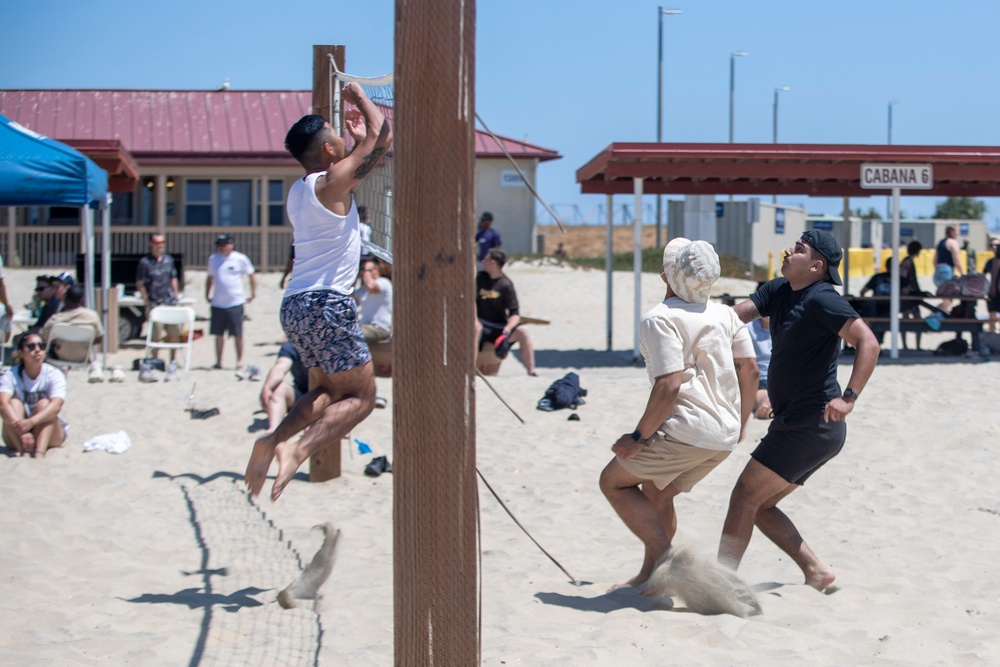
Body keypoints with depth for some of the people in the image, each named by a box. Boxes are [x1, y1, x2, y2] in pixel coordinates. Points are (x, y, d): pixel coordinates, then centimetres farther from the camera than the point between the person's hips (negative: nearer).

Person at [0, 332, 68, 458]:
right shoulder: (11, 376, -10)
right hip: (16, 437, 1)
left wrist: (30, 422, -48)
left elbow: (56, 406, -30)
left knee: (43, 403, -25)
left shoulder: (54, 375, -12)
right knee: (14, 403, -23)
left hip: (50, 434, -1)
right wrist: (21, 430, -46)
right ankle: (22, 452, -44)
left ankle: (40, 453, -46)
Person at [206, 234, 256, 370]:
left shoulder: (240, 259, -2)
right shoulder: (213, 259, 8)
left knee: (237, 334, -1)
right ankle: (218, 361, 14)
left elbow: (251, 275, 7)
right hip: (217, 303, 3)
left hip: (235, 303, -3)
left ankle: (239, 361, 9)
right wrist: (207, 294, 19)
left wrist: (253, 293, 5)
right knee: (218, 334, 6)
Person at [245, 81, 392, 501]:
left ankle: (274, 441, 1)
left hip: (296, 304, 9)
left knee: (328, 390, 21)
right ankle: (299, 450, -21)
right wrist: (360, 97, 9)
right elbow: (384, 137, -5)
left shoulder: (299, 191, 16)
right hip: (325, 304, -9)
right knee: (360, 396, -3)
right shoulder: (331, 182, -8)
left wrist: (356, 136, 36)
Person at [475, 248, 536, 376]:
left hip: (499, 326, 1)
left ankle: (531, 373, -21)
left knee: (522, 333, -23)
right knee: (475, 329, -35)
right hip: (482, 324, 0)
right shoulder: (480, 278, 2)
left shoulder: (506, 284, -4)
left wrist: (506, 331, -27)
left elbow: (515, 314, -9)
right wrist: (475, 321, -24)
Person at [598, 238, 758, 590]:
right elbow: (749, 370, 14)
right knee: (655, 493, 25)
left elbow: (670, 385, -20)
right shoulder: (724, 314, 13)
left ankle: (666, 557, -3)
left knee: (614, 481, 9)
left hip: (686, 430, -8)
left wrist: (639, 438, -13)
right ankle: (650, 574, 27)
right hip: (724, 436, 8)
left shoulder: (660, 319, -11)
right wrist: (739, 425, 24)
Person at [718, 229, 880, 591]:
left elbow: (868, 342, -23)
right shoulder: (778, 291, 14)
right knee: (759, 505, 12)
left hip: (813, 424, -10)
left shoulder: (822, 300, -15)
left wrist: (849, 397, -31)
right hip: (797, 425, 10)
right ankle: (815, 571, 13)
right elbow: (736, 314, 4)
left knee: (745, 495, -9)